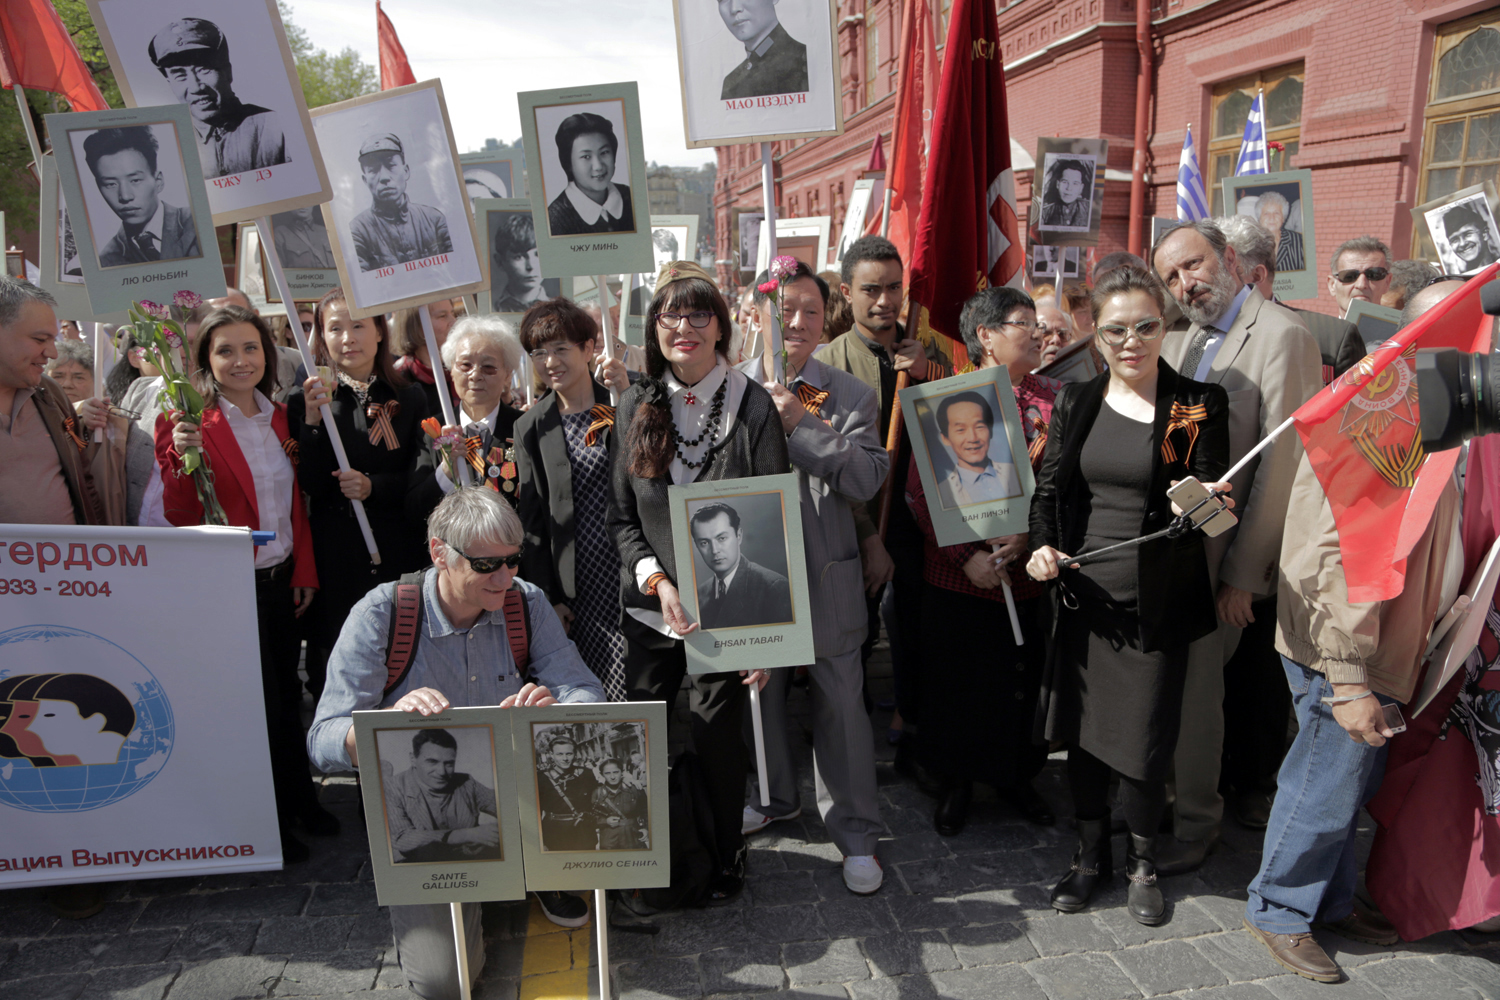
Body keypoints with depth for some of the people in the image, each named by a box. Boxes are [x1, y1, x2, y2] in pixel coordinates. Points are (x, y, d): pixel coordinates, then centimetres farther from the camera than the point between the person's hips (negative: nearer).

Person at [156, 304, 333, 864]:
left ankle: (299, 800, 35)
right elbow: (181, 517, -13)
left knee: (286, 694, 17)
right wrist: (182, 459, -28)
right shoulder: (192, 423, -11)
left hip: (282, 580, 5)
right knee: (259, 702, 5)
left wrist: (305, 571, 9)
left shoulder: (276, 417, 7)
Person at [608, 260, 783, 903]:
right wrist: (658, 582, -11)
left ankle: (727, 855, 31)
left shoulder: (752, 405, -6)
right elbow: (621, 516, 6)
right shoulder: (636, 407, 3)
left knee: (715, 731, 5)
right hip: (649, 608, 3)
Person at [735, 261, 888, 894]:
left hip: (826, 576, -1)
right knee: (760, 693, 19)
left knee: (840, 704, 6)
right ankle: (774, 798, 43)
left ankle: (855, 831, 24)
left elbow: (867, 478, -13)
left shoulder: (851, 396, 0)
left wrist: (799, 424, -17)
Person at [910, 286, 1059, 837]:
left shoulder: (1053, 398, 4)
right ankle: (956, 782, 32)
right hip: (956, 574, -2)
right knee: (955, 680, 10)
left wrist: (1029, 536, -15)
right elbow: (919, 489, -7)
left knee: (1023, 681, 13)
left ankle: (1017, 776, 37)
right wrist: (967, 555, -15)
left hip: (1030, 570, 2)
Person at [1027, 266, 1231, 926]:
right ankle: (1092, 852, 34)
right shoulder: (1075, 402, 5)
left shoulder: (1199, 406, -4)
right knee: (1081, 726, 12)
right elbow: (1048, 489, 6)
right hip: (1084, 594, 3)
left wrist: (1204, 501, -28)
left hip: (1158, 601, -3)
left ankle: (1142, 860, 31)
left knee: (1145, 735, 4)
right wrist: (1043, 546, -12)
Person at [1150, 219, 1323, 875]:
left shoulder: (1281, 336, -11)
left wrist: (1244, 573, -15)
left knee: (1193, 690, 3)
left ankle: (1195, 824, 23)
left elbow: (1283, 465, -15)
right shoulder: (1179, 340, 12)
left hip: (1221, 557, -6)